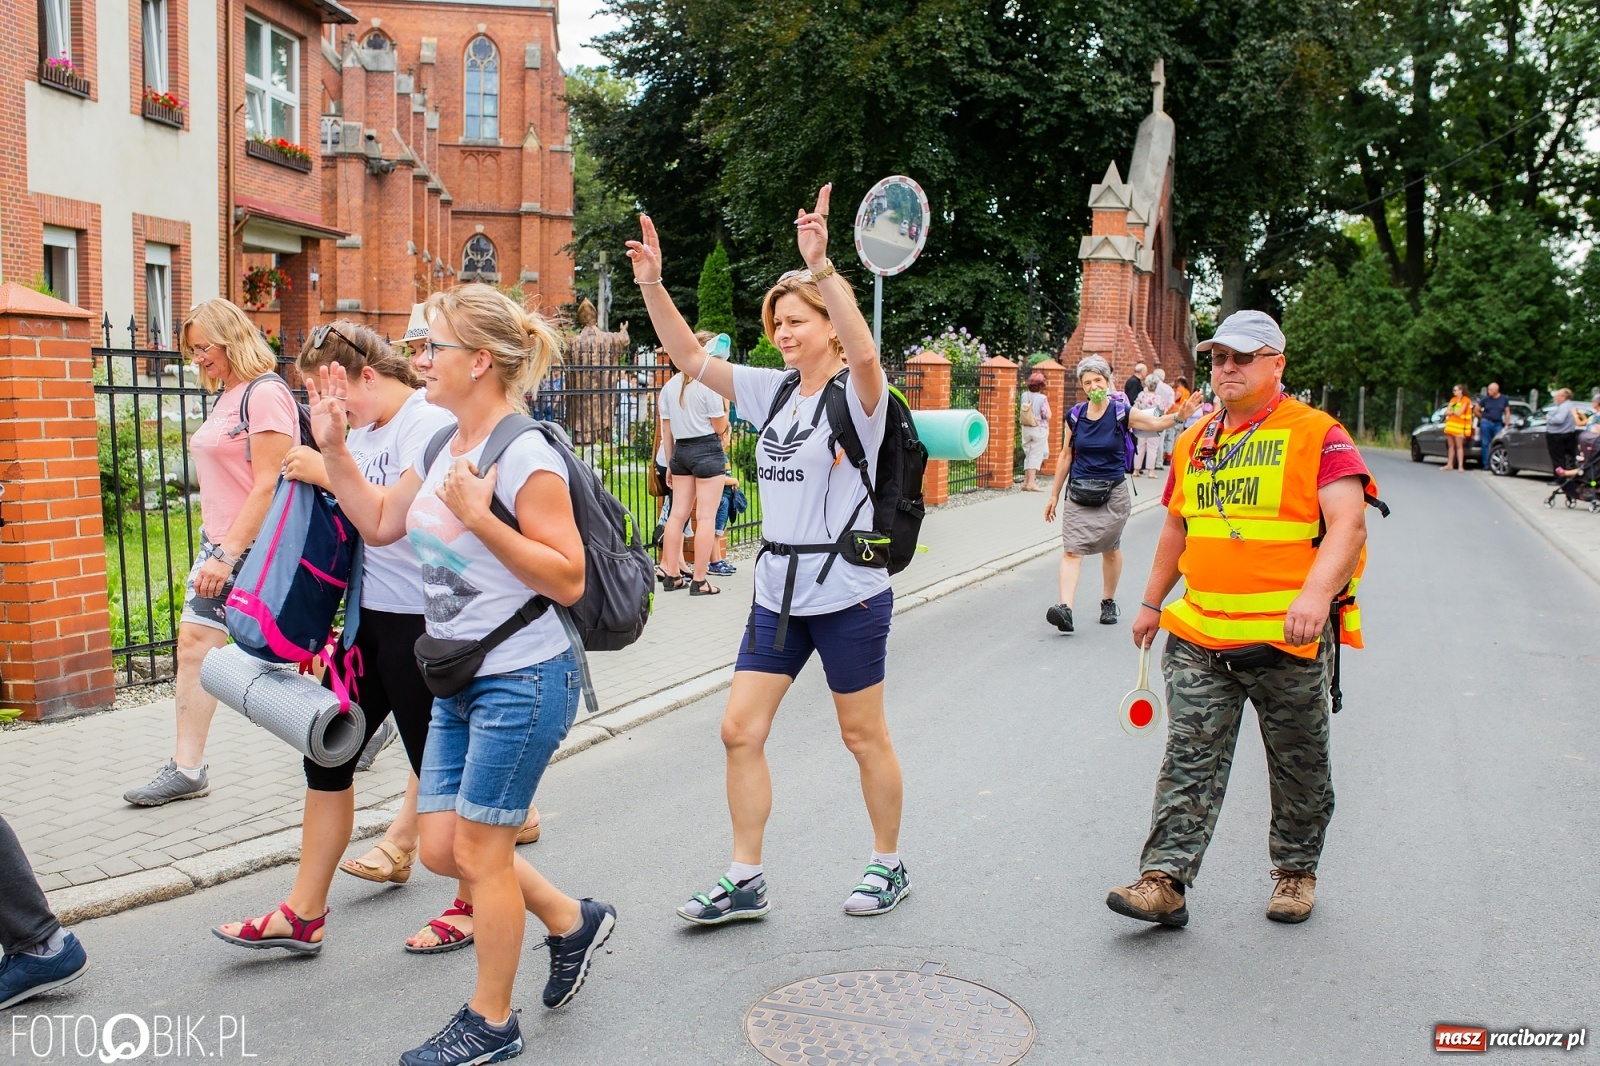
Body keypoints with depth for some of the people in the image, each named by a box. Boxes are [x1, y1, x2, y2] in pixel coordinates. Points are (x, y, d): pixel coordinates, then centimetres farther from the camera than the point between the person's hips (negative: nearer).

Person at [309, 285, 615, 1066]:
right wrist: (332, 448, 10)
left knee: (479, 851, 3)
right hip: (460, 684, 9)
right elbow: (379, 523, 21)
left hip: (523, 681, -9)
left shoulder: (524, 455, -18)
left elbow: (568, 580, -21)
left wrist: (479, 517, -26)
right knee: (441, 847, 12)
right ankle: (573, 922, 33)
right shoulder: (444, 448, 9)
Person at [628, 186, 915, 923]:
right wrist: (652, 285, -8)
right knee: (740, 731, 5)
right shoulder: (773, 390, 7)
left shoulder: (856, 392, -11)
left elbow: (865, 352, -34)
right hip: (777, 592, 7)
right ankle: (744, 881, 17)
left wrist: (821, 265, -42)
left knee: (865, 737, 8)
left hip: (848, 592, -6)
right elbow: (690, 356, 5)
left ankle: (888, 865, 29)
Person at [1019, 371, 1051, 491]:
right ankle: (1031, 483, -4)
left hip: (1026, 428, 5)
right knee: (1036, 455, 0)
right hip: (1039, 429, -5)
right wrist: (1047, 404, 1)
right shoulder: (1042, 398, -14)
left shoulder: (1024, 396, -2)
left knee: (1028, 454, 14)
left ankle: (1026, 481, 14)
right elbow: (1047, 416, -12)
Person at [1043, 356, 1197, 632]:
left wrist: (1179, 415, -39)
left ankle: (1108, 602, 33)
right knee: (1071, 550, -11)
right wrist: (1054, 495, 12)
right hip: (1079, 493, 1)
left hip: (1112, 493, -1)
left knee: (1110, 549, 14)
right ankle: (1064, 608, -20)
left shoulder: (1122, 413, -5)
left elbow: (1155, 422, -18)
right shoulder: (1075, 417, 2)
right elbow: (1066, 457, 10)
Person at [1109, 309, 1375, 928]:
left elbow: (1348, 526, -16)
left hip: (1288, 639, -4)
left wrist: (1317, 593, -32)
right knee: (1190, 760, -2)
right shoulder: (1195, 442, 13)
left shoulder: (1316, 434, -6)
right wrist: (1152, 603, 24)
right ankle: (1165, 881, -1)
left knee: (1299, 767, 13)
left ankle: (1296, 872, 31)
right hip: (1199, 636, 4)